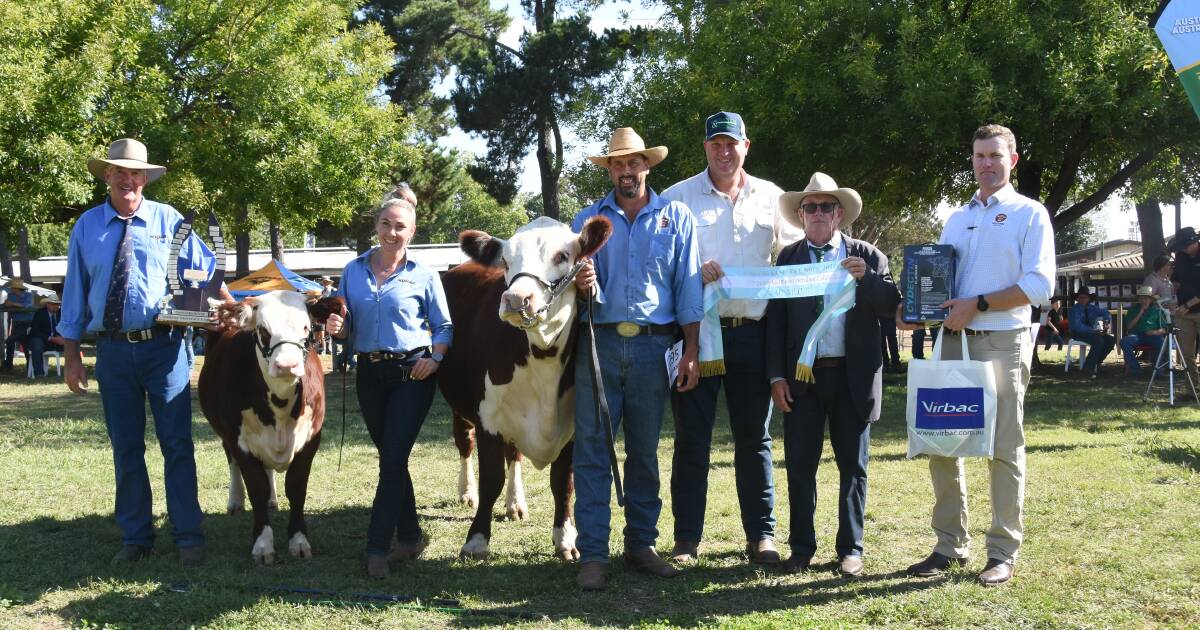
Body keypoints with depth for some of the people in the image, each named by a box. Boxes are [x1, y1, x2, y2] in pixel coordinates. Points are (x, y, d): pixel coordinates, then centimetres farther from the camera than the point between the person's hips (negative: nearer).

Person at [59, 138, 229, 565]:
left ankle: (188, 536, 8)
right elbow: (75, 291, 8)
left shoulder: (168, 220, 3)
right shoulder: (87, 226, 7)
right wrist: (71, 356, 6)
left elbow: (206, 271, 8)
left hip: (164, 347, -2)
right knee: (125, 447, 9)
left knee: (176, 444, 0)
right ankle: (135, 537, 20)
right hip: (112, 350, 2)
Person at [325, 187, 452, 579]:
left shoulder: (423, 275, -2)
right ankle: (409, 538, 23)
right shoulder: (353, 271, 8)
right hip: (370, 374, 4)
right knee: (390, 459, 11)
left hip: (412, 374, -4)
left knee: (393, 459, -9)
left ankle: (377, 547, -5)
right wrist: (337, 328, -11)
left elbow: (444, 326, 3)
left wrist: (435, 357, -13)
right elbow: (347, 328, 11)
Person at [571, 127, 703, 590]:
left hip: (653, 347, 0)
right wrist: (582, 285, -18)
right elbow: (580, 282, 7)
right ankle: (592, 555, 0)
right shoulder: (587, 219, 11)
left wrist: (691, 351, -3)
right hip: (599, 343, 0)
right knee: (592, 448, -4)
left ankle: (641, 546, 19)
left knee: (644, 450, 8)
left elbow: (688, 287, 4)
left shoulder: (676, 217, 8)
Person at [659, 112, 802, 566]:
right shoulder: (678, 197, 5)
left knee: (754, 437, 7)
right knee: (691, 438, 2)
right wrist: (693, 271, -15)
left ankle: (761, 534, 14)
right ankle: (687, 537, 10)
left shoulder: (771, 198, 12)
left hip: (751, 333, 2)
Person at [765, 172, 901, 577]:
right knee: (800, 466, 4)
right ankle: (802, 547, 15)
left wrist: (866, 278, -19)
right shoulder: (787, 258, 6)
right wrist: (777, 375, -3)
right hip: (803, 377, 1)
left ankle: (851, 548, 17)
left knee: (853, 466, 7)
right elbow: (775, 320, 3)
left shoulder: (868, 257, 5)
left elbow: (892, 306, -2)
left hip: (854, 377, 0)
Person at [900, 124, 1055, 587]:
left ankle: (1003, 552, 8)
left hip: (1003, 344, -5)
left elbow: (1039, 286, -9)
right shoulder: (956, 219, 18)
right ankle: (951, 545, 15)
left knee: (1004, 449, 0)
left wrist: (978, 304, -14)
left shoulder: (1029, 214, 2)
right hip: (953, 341, 5)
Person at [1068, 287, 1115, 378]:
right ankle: (1088, 367, -22)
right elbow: (1077, 326, -24)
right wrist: (1092, 330, -33)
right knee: (1099, 340, -31)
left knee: (1111, 340, -13)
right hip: (1078, 334, -7)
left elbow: (1106, 313, 17)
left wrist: (1107, 322, -6)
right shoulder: (1074, 309, -10)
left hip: (1092, 332, 7)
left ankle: (1096, 363, -7)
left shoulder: (1092, 308, 9)